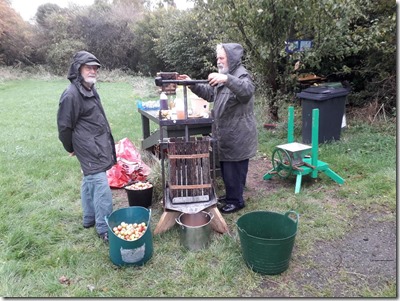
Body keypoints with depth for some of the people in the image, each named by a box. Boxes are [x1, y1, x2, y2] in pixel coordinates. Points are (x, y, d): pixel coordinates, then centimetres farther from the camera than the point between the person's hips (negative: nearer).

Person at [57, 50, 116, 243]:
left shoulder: (90, 90, 13)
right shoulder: (71, 95, -17)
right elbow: (64, 126, -12)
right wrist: (71, 148, 1)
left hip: (98, 145, 10)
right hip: (89, 148, -10)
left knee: (89, 182, 19)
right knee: (101, 186, -10)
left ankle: (89, 219, 33)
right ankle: (104, 230, -1)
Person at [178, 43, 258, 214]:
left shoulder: (242, 75, -14)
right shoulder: (225, 75, 16)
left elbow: (247, 91, -37)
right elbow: (209, 94, 21)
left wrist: (227, 79, -50)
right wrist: (192, 84, 9)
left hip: (237, 134, -10)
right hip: (226, 133, 10)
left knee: (234, 168, -1)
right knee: (226, 167, 18)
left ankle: (236, 200, 14)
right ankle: (231, 196, 33)